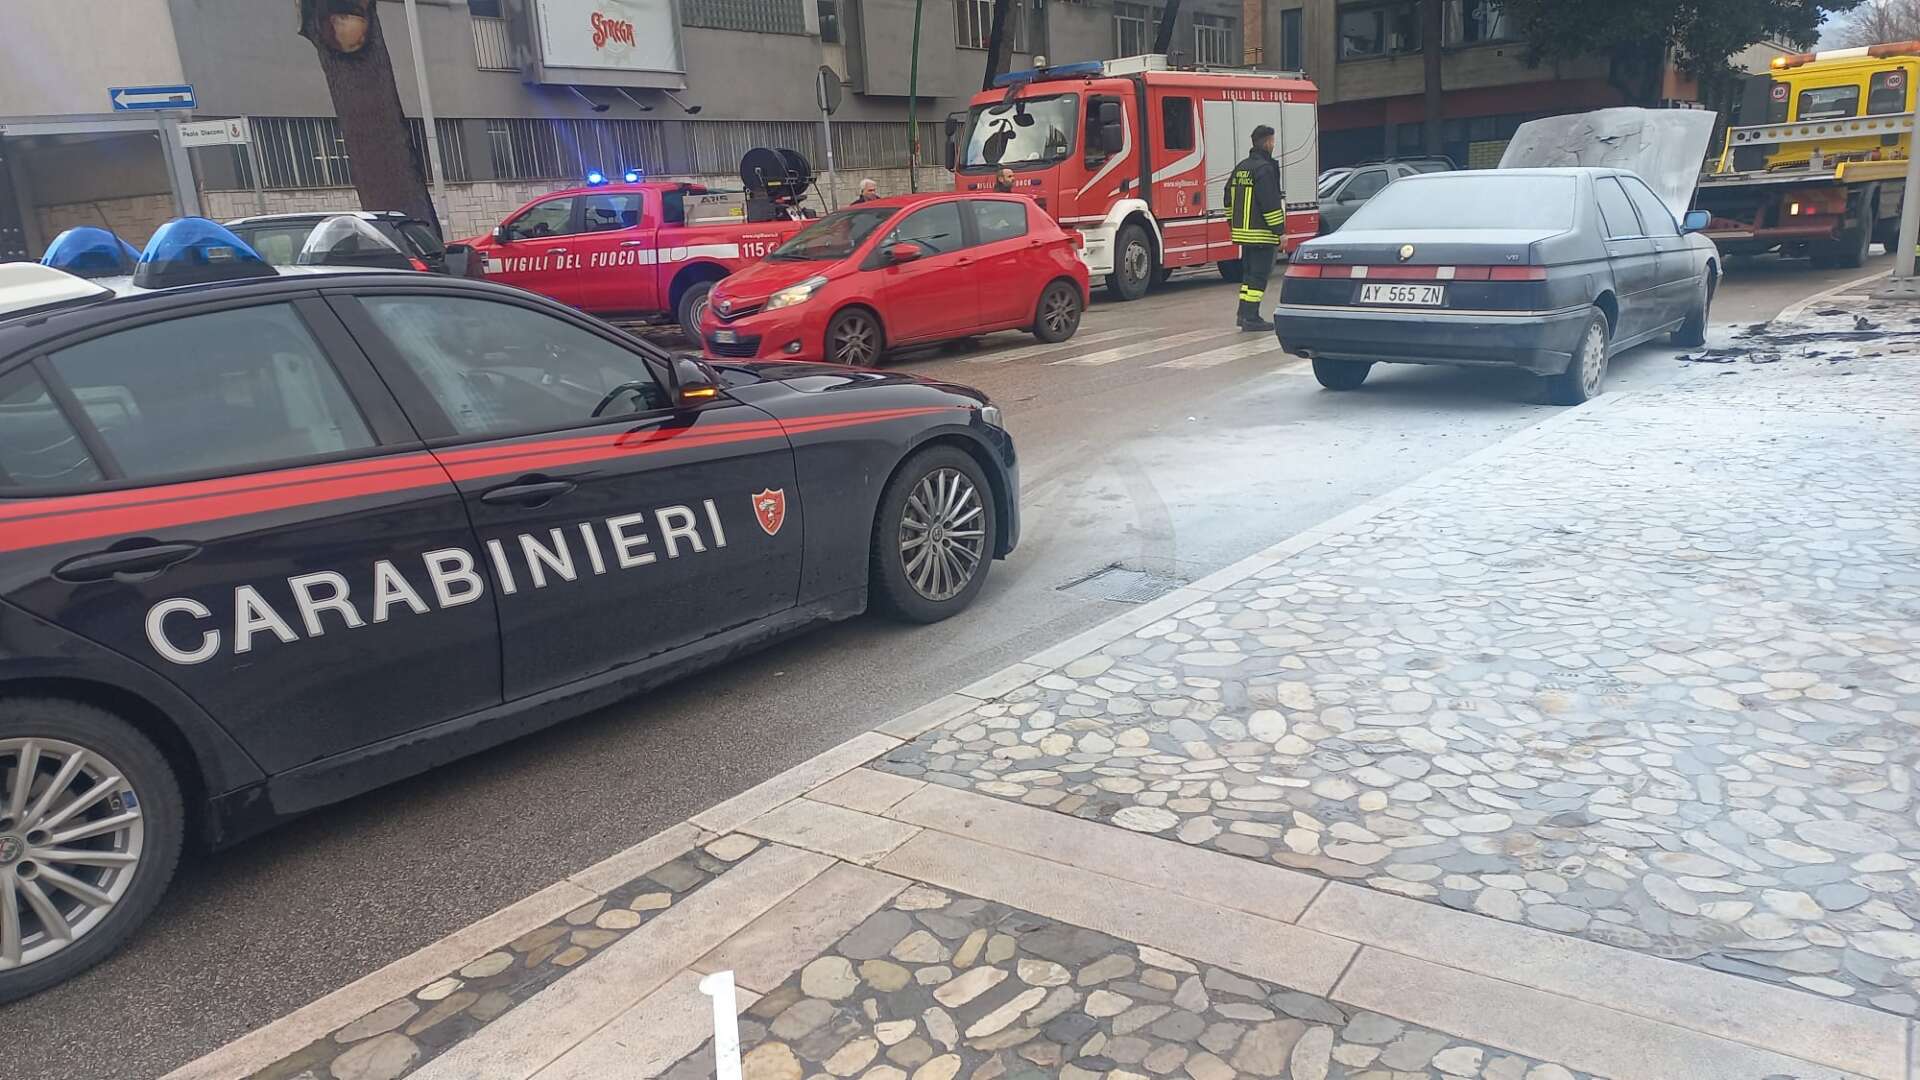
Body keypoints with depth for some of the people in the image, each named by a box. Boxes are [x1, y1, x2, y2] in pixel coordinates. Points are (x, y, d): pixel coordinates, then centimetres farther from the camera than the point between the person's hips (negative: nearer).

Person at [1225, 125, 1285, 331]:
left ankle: (1244, 313, 17)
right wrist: (1280, 230, -15)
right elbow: (1271, 203, -19)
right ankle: (1251, 318, -7)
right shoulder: (1264, 169, -14)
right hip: (1261, 233, -9)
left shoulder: (1241, 168, 15)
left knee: (1249, 272, 15)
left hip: (1242, 231, 9)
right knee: (1259, 274, -5)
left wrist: (1233, 225, 26)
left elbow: (1229, 198, 20)